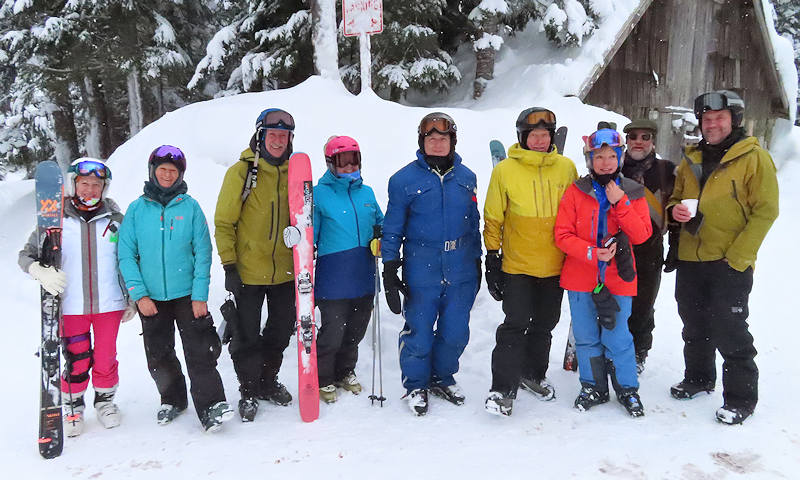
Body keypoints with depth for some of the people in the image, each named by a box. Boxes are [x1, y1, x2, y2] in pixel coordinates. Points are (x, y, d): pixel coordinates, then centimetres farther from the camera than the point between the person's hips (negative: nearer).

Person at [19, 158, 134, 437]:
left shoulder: (115, 219, 4)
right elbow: (26, 255, 4)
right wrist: (41, 271, -18)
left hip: (109, 304, 1)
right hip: (71, 306, -1)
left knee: (106, 357, 9)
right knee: (76, 360, 5)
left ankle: (105, 400, 32)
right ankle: (73, 405, 29)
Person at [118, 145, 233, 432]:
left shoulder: (190, 207, -2)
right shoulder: (137, 209, 1)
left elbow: (203, 253, -4)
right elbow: (126, 255, 0)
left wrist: (200, 295, -10)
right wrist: (139, 293, -8)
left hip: (188, 294, -2)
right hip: (151, 298, 2)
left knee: (200, 352, -6)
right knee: (158, 357, 12)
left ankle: (211, 406, 1)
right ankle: (172, 399, 32)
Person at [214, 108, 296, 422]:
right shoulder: (241, 172, -7)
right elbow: (224, 223, -7)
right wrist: (229, 266, -12)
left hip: (284, 271, 4)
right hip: (248, 273, -4)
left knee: (280, 331, 16)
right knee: (247, 336, 6)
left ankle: (268, 382, 36)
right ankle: (249, 392, 24)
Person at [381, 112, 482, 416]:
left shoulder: (466, 177, 9)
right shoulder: (405, 179, -3)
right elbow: (393, 228, -1)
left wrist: (477, 262, 17)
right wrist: (389, 270, -4)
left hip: (461, 269, 3)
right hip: (421, 269, -3)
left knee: (456, 332, 9)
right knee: (419, 331, 3)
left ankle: (442, 378, 33)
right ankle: (416, 385, 25)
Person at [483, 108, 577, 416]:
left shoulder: (566, 168, 2)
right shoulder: (505, 170, -6)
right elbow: (493, 219, -2)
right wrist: (492, 259, -5)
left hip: (555, 266, 4)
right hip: (517, 265, -3)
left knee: (545, 324, 16)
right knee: (515, 325, -7)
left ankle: (533, 374, 36)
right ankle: (503, 389, 1)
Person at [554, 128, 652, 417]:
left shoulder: (632, 193, 3)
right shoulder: (576, 192, -1)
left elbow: (642, 235, -6)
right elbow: (563, 234, -5)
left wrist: (620, 202, -15)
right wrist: (592, 252, -18)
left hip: (617, 278, 0)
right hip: (580, 278, 1)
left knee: (617, 338, 4)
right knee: (586, 338, 10)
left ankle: (627, 389, 25)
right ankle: (593, 387, 28)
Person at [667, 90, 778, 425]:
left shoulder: (754, 158, -6)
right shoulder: (691, 160, 11)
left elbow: (765, 211, -10)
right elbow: (675, 198, 20)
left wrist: (737, 257, -16)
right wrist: (675, 210, -5)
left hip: (731, 263, -6)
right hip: (690, 259, 6)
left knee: (728, 331, -3)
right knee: (695, 326, 17)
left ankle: (741, 398, 12)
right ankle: (698, 378, 35)